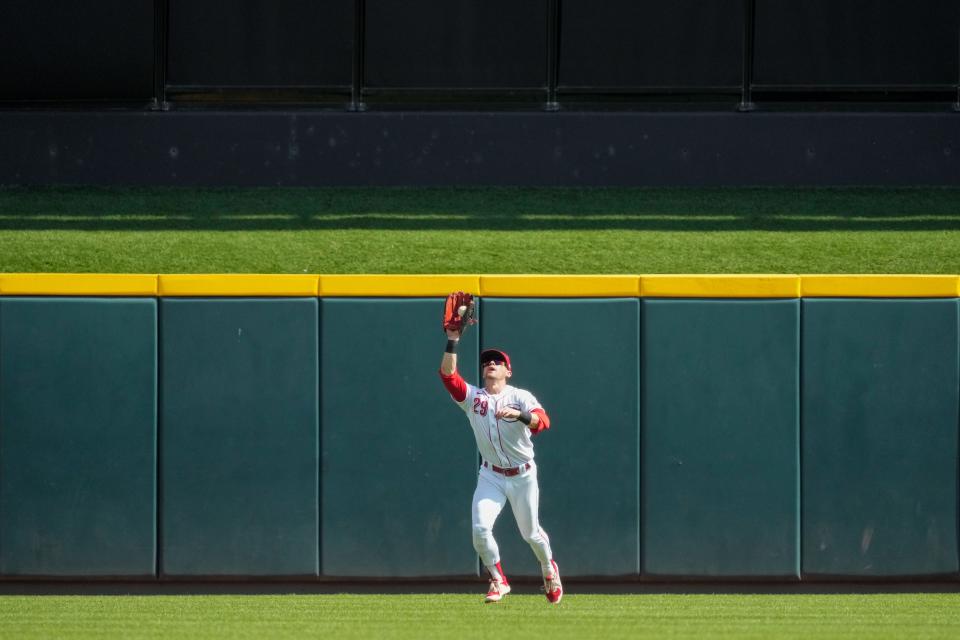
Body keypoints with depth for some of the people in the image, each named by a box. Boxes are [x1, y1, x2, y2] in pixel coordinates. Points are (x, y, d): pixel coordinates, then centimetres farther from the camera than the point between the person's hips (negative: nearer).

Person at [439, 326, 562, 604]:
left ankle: (549, 569, 41)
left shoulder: (520, 397, -8)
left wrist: (518, 415, -44)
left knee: (530, 533, 11)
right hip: (491, 475, 2)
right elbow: (448, 374, -15)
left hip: (523, 475, -2)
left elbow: (542, 421, -25)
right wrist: (453, 341, -23)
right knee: (480, 529, -16)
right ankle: (498, 581, 2)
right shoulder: (473, 397, 0)